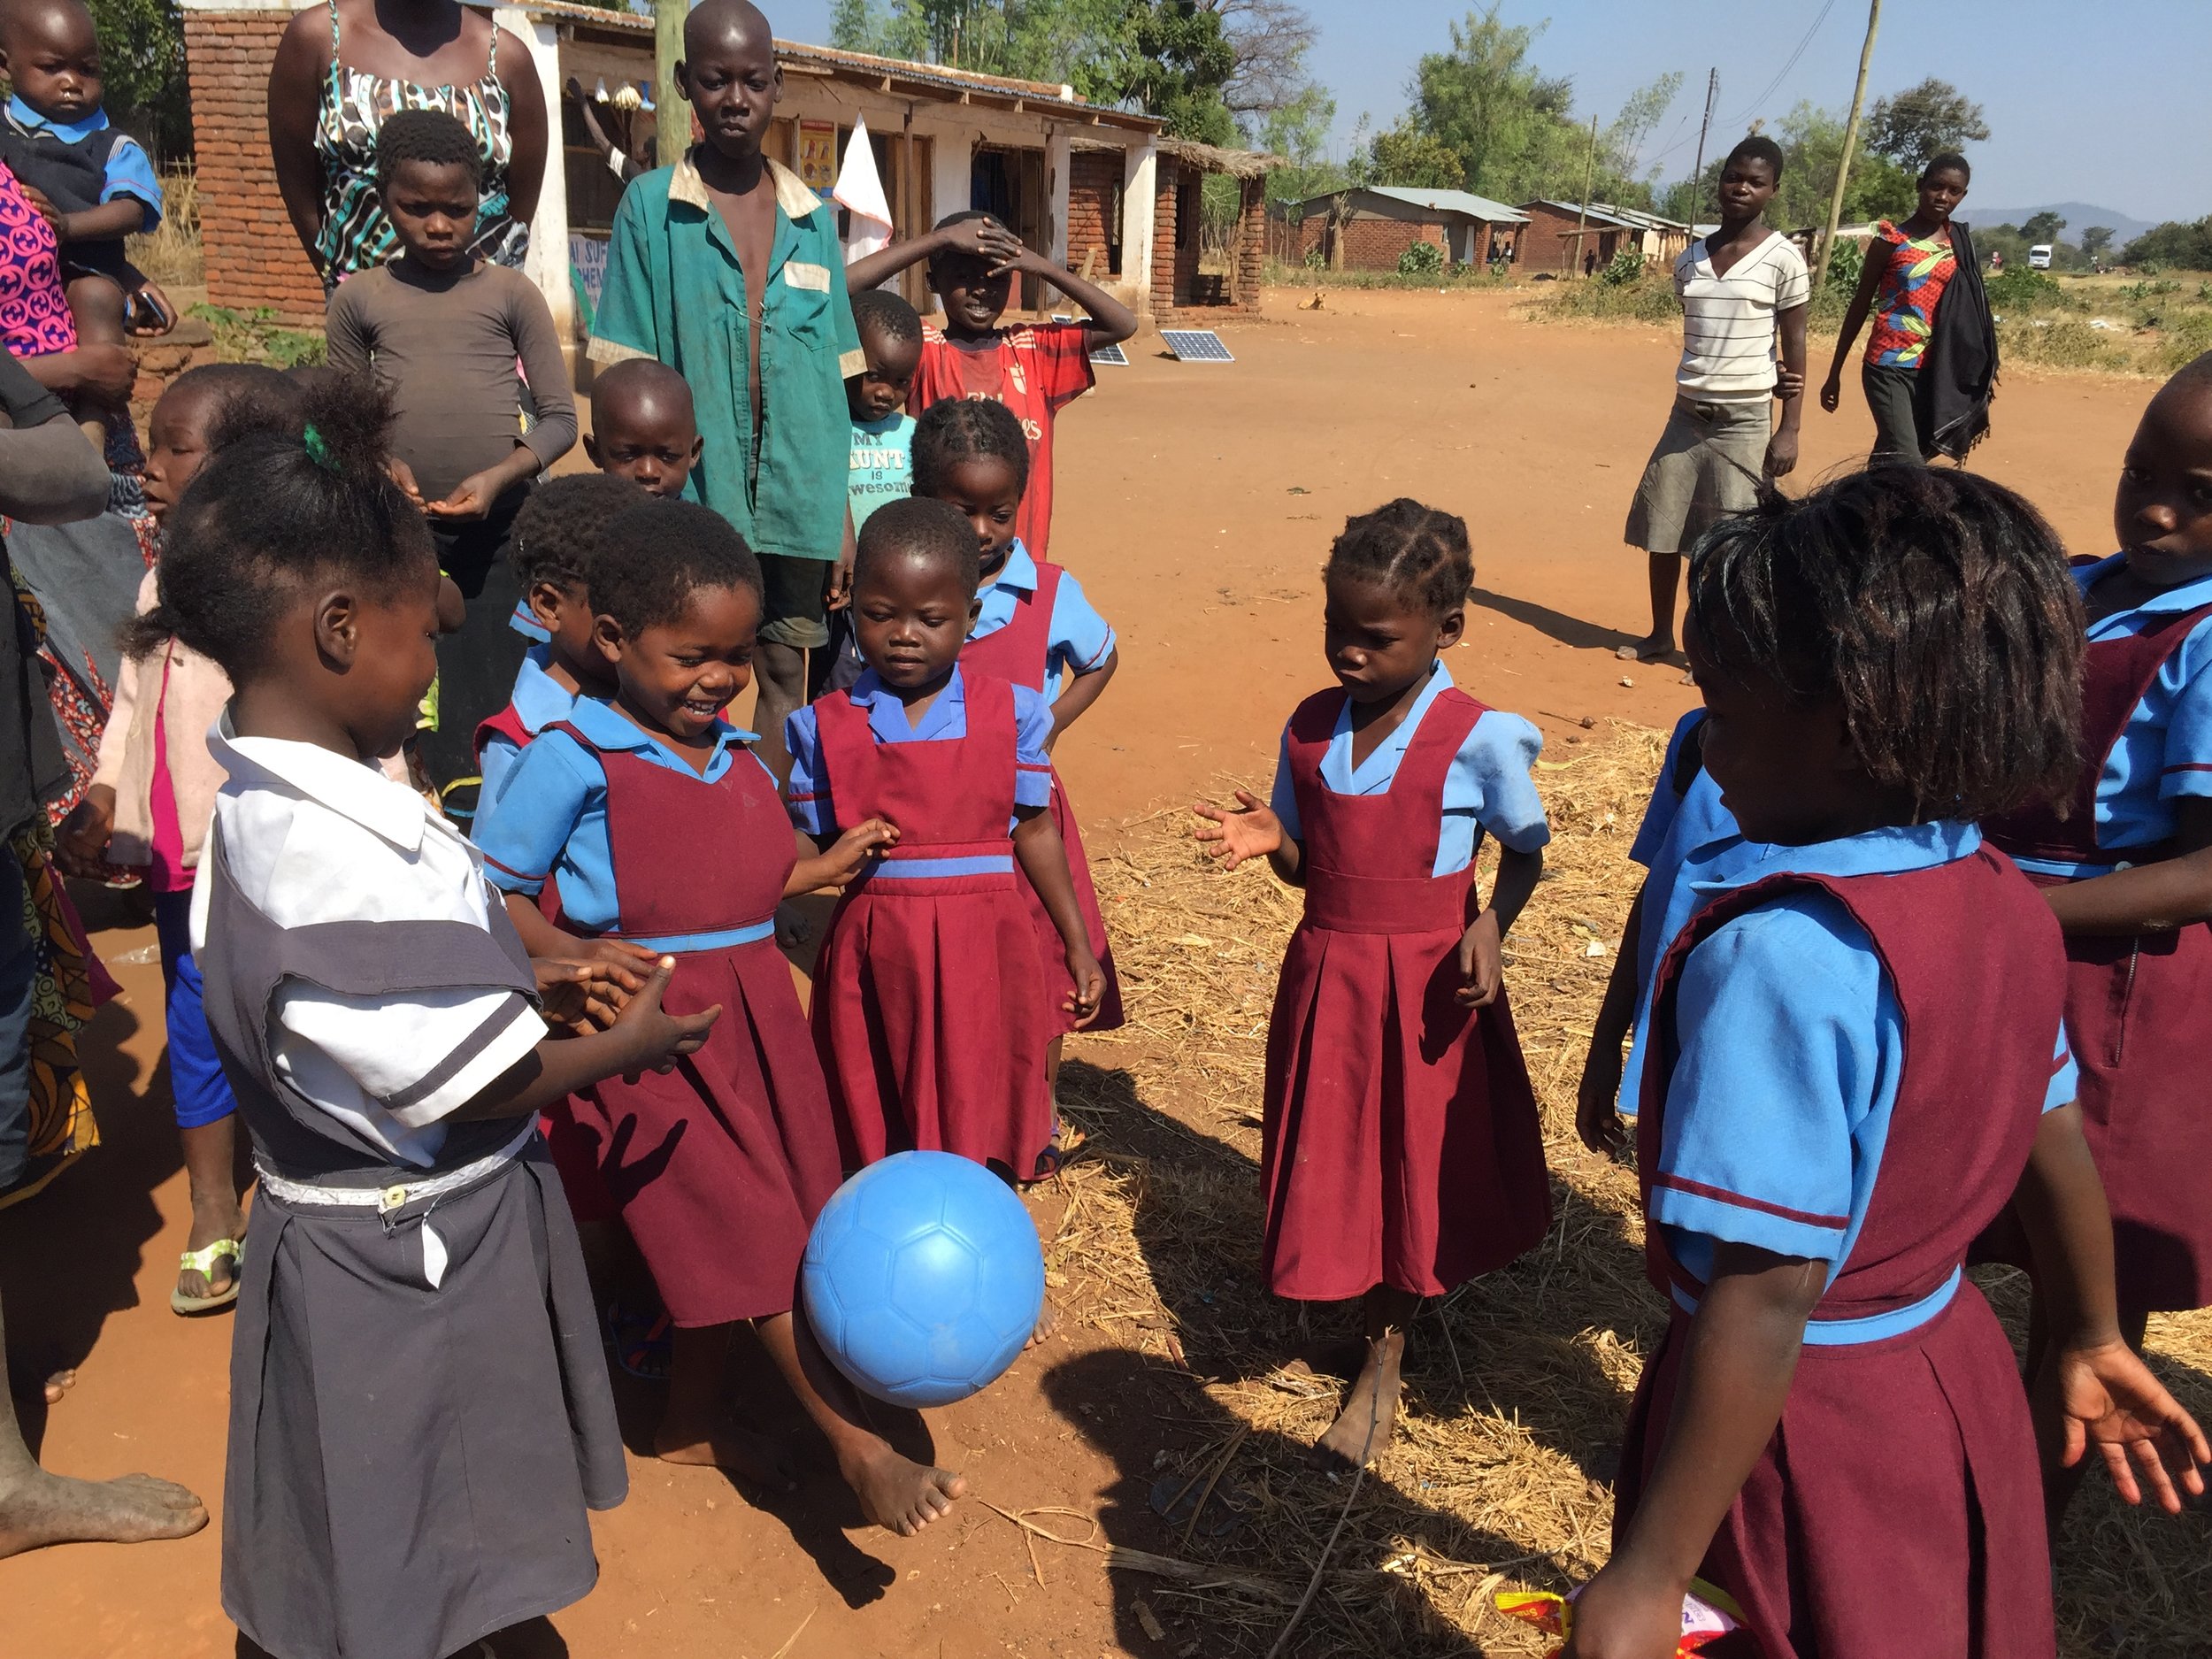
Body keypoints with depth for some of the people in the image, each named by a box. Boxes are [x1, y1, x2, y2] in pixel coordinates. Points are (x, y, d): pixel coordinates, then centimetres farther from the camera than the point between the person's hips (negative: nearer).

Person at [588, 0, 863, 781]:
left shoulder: (814, 216, 8)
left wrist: (842, 515, 8)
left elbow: (833, 382, 9)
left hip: (799, 503, 3)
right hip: (696, 499, -3)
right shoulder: (649, 206, -1)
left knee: (785, 676, 12)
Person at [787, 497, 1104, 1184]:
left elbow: (1034, 830, 6)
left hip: (984, 949, 0)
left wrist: (1078, 947, 9)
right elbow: (808, 854, 5)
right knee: (878, 1135, 12)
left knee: (984, 1130, 9)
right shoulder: (822, 728, -1)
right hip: (872, 953, 1)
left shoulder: (1011, 713, -2)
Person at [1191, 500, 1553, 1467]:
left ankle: (1383, 1363, 29)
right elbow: (1309, 866, 7)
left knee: (1417, 1166, 9)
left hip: (1428, 985, -4)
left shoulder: (1477, 737, -13)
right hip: (1327, 974, 4)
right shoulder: (1309, 729, 0)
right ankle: (1383, 1335, 38)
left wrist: (1489, 927, -18)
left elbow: (1525, 851, -1)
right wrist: (1268, 841, -14)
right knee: (1335, 1163, 13)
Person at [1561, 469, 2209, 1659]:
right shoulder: (2009, 906, -5)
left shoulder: (1779, 957, -31)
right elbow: (2059, 1146, 8)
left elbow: (1763, 1300, -31)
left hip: (1803, 1422, -7)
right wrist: (2090, 1340, 25)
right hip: (1959, 1379, 7)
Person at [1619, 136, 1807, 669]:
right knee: (1660, 529, 7)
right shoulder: (1690, 259, 8)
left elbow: (1795, 345, -4)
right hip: (1687, 410, 5)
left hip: (1744, 420, -5)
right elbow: (1700, 337, 14)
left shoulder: (1783, 259, -5)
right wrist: (1762, 370, -1)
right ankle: (1660, 635, 22)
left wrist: (1790, 429, -10)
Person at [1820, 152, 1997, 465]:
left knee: (1888, 462, 6)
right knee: (1906, 464, -17)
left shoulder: (1960, 243, 10)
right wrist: (1835, 372, 4)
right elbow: (1860, 304, 4)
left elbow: (1970, 309, 14)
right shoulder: (1892, 240, -1)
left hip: (1935, 370, 4)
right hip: (1889, 367, -4)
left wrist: (1985, 369, 8)